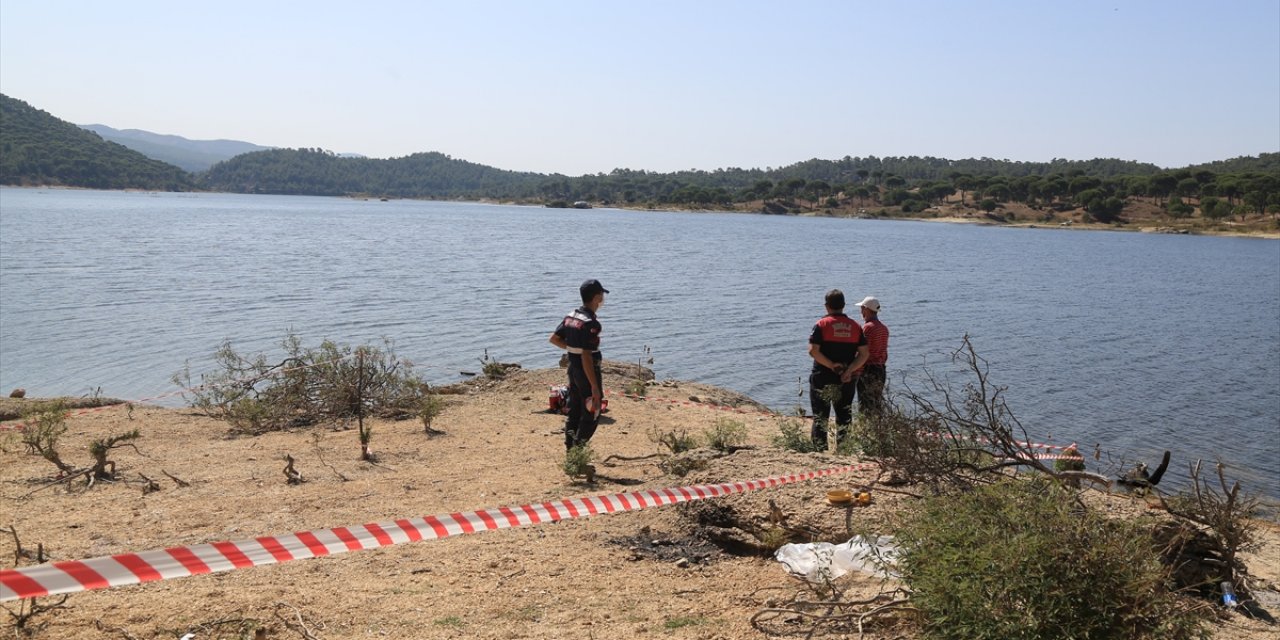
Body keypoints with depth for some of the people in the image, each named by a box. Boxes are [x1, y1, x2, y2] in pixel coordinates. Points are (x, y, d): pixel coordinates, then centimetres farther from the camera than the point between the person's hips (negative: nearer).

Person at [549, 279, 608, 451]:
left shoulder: (570, 317, 3)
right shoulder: (591, 323, -23)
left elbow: (554, 338, 14)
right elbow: (586, 357, -26)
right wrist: (595, 387, -24)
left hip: (573, 369, 8)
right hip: (587, 372, -8)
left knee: (573, 411, 17)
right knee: (591, 414, 2)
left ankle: (569, 448, 24)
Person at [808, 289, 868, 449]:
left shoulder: (822, 324, -7)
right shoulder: (855, 326, 4)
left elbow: (813, 351, -16)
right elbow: (864, 354, -1)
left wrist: (832, 366, -11)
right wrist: (848, 370, -8)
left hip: (822, 378, -3)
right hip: (846, 381, 3)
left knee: (820, 417, 5)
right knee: (844, 418, 12)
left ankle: (820, 450, 4)